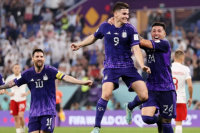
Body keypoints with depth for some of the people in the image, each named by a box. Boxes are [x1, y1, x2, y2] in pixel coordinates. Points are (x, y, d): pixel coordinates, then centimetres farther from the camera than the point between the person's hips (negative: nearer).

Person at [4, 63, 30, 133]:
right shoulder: (10, 78, 4)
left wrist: (26, 93, -5)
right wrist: (8, 93, -1)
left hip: (22, 99, -3)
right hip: (13, 100, 3)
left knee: (20, 116, -17)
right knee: (16, 118, 4)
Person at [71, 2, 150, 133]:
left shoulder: (130, 29, -5)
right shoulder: (105, 27, -1)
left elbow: (136, 49, -14)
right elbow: (94, 37, 21)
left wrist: (142, 65, -28)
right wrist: (80, 45, 22)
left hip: (128, 67, 1)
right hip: (110, 67, -1)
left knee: (144, 96, -9)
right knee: (106, 94, -24)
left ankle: (130, 107, 28)